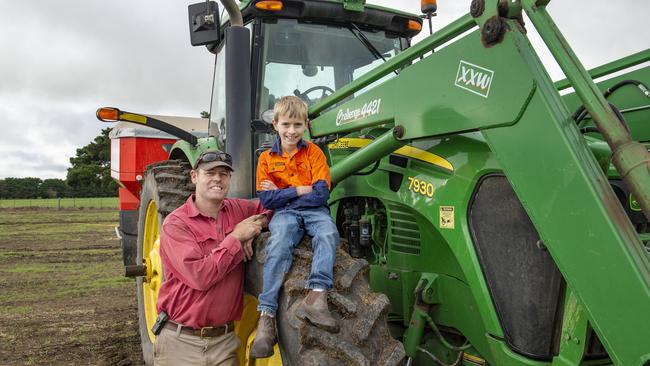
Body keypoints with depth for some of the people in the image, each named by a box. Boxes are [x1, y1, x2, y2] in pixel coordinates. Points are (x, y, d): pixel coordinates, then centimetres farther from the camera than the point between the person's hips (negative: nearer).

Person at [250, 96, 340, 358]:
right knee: (279, 245, -31)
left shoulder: (314, 153, 6)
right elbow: (266, 200, -1)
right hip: (284, 213, -1)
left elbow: (321, 194, -5)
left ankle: (316, 296, -43)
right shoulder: (266, 158, 8)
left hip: (314, 210, 1)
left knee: (327, 233, -32)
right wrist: (302, 190, -7)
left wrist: (281, 193, -6)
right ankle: (266, 317, -35)